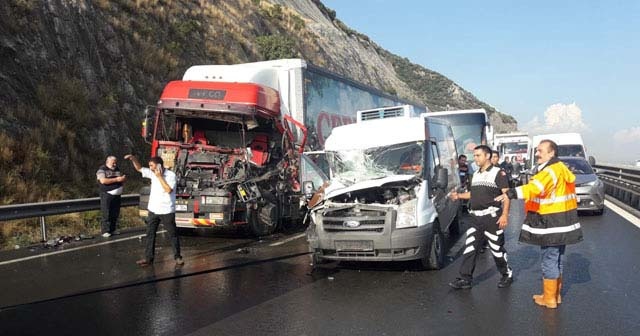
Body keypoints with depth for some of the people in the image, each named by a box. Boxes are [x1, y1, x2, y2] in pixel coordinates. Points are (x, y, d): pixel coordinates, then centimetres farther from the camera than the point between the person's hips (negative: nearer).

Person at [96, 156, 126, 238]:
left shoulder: (117, 169, 16)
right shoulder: (102, 170, -5)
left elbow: (123, 178, 24)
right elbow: (103, 181, -19)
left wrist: (123, 178, -2)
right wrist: (116, 179, -19)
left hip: (117, 195, 6)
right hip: (107, 195, -6)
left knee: (115, 214, 7)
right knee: (106, 214, -5)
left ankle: (112, 230, 17)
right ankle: (105, 231, 1)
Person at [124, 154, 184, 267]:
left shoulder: (171, 175, -14)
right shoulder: (152, 173, 4)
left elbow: (169, 190, -25)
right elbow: (139, 168, 14)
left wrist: (160, 177, -21)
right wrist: (133, 158, -2)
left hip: (167, 211, -6)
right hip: (153, 210, 6)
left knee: (173, 234, 5)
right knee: (150, 234, 8)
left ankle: (177, 257, 17)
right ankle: (148, 258, 16)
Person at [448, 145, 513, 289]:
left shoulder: (498, 173, -6)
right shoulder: (475, 174, 15)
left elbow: (506, 194, -11)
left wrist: (505, 215, -20)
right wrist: (459, 195, 10)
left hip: (492, 217, -6)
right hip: (475, 218, 7)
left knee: (497, 249, 4)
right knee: (469, 248, 3)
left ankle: (507, 275, 24)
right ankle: (465, 278, 7)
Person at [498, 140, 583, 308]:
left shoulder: (551, 171, -20)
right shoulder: (560, 169, 14)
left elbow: (535, 187, -38)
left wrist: (511, 193, -48)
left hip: (551, 223, -11)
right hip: (562, 222, 11)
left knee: (549, 259, -1)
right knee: (556, 259, 19)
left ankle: (549, 298, 8)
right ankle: (556, 294, 31)